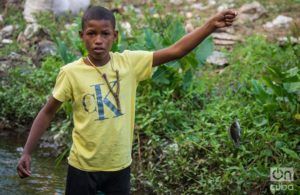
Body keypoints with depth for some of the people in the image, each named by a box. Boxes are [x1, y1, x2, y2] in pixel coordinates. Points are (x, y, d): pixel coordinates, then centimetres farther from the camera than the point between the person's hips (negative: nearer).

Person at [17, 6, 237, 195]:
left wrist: (211, 24, -17)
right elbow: (47, 113, -2)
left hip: (119, 165, 2)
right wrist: (27, 152, -8)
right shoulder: (71, 73, -11)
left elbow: (176, 51, -10)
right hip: (83, 166, -2)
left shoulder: (129, 63, -7)